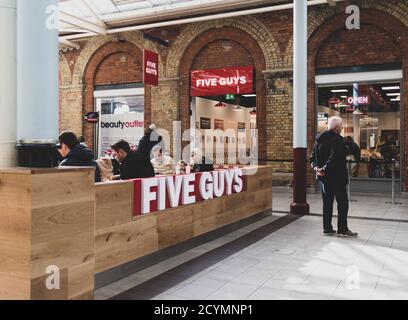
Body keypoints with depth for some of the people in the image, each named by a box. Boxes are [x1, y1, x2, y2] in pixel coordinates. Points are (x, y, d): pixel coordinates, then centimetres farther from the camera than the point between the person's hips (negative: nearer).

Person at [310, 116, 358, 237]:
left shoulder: (319, 139, 10)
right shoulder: (337, 139, -15)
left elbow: (313, 157, 8)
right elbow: (334, 158, -26)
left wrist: (316, 167, -5)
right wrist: (324, 169, -19)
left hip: (324, 177, 8)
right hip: (336, 177, -8)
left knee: (327, 203, 12)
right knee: (342, 202, 2)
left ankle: (327, 228, 16)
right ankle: (342, 229, 6)